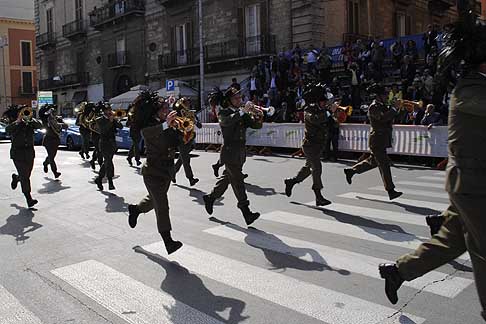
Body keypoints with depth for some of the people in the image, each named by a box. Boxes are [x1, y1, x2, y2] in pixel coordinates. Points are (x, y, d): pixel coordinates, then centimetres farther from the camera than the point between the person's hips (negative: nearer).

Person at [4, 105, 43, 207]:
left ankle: (16, 178, 50)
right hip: (18, 154, -4)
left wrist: (30, 117, -18)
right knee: (24, 177, -10)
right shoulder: (14, 124, 0)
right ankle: (29, 199, -9)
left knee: (26, 176, 15)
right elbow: (7, 130, -21)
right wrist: (18, 120, -26)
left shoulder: (29, 123, 8)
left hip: (29, 153, 4)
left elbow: (39, 125, -10)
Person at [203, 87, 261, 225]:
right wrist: (243, 111, -31)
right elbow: (228, 120, -29)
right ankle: (246, 211, -9)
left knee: (227, 178, 18)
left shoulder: (242, 113, 12)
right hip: (230, 153, -7)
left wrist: (257, 117, -17)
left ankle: (210, 198, 35)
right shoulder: (224, 113, -5)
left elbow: (256, 125, 3)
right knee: (238, 182, -9)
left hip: (240, 153, 7)